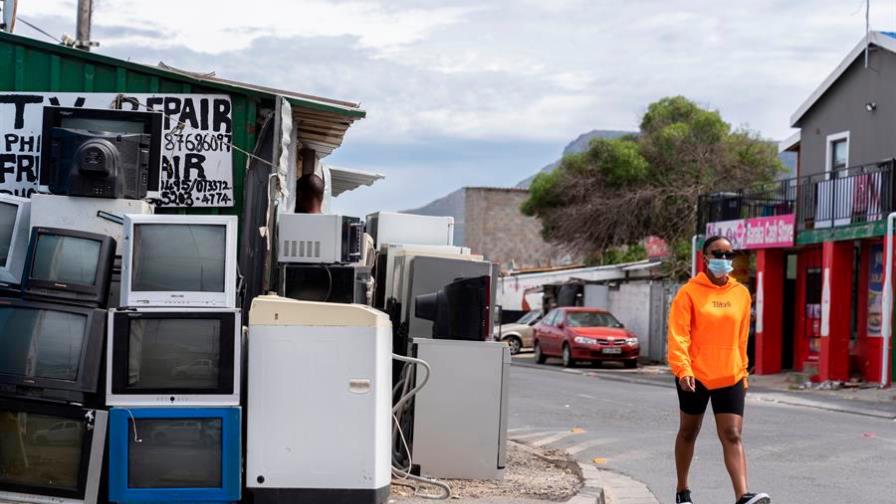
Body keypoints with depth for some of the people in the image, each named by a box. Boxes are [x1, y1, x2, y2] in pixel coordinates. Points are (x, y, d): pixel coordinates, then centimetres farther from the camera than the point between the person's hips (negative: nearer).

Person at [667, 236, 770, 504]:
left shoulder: (741, 294, 7)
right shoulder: (689, 292, -6)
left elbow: (741, 339, 13)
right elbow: (678, 335, -13)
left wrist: (743, 373, 15)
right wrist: (683, 369, -25)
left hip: (730, 377, 2)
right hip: (695, 375, -2)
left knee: (732, 436, -8)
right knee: (688, 433, 13)